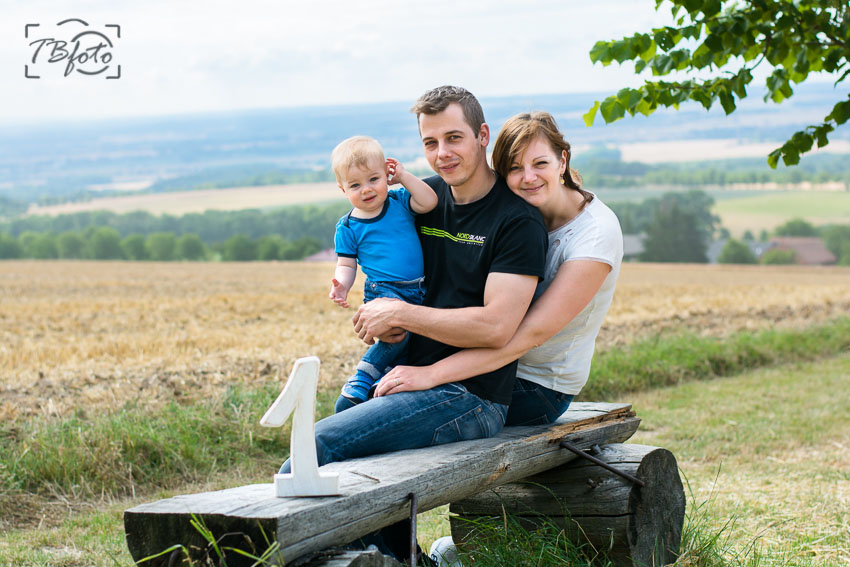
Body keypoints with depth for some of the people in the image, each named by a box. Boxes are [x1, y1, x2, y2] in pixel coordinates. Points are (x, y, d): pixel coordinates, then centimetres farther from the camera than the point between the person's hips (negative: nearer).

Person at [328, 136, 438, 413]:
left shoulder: (400, 201, 9)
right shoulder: (348, 228, 3)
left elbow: (429, 201, -5)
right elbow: (346, 265, 4)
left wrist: (404, 176, -4)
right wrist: (341, 285, -16)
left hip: (417, 292, 5)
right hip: (382, 291, -4)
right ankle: (360, 380, -20)